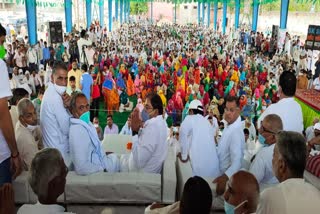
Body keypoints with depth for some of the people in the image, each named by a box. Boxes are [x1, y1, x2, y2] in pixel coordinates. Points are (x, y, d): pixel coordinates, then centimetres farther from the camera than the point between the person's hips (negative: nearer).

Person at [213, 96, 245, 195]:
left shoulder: (236, 131, -28)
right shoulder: (229, 126, 1)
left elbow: (237, 162, -35)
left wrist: (225, 177, -47)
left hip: (228, 178, -8)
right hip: (221, 174, 8)